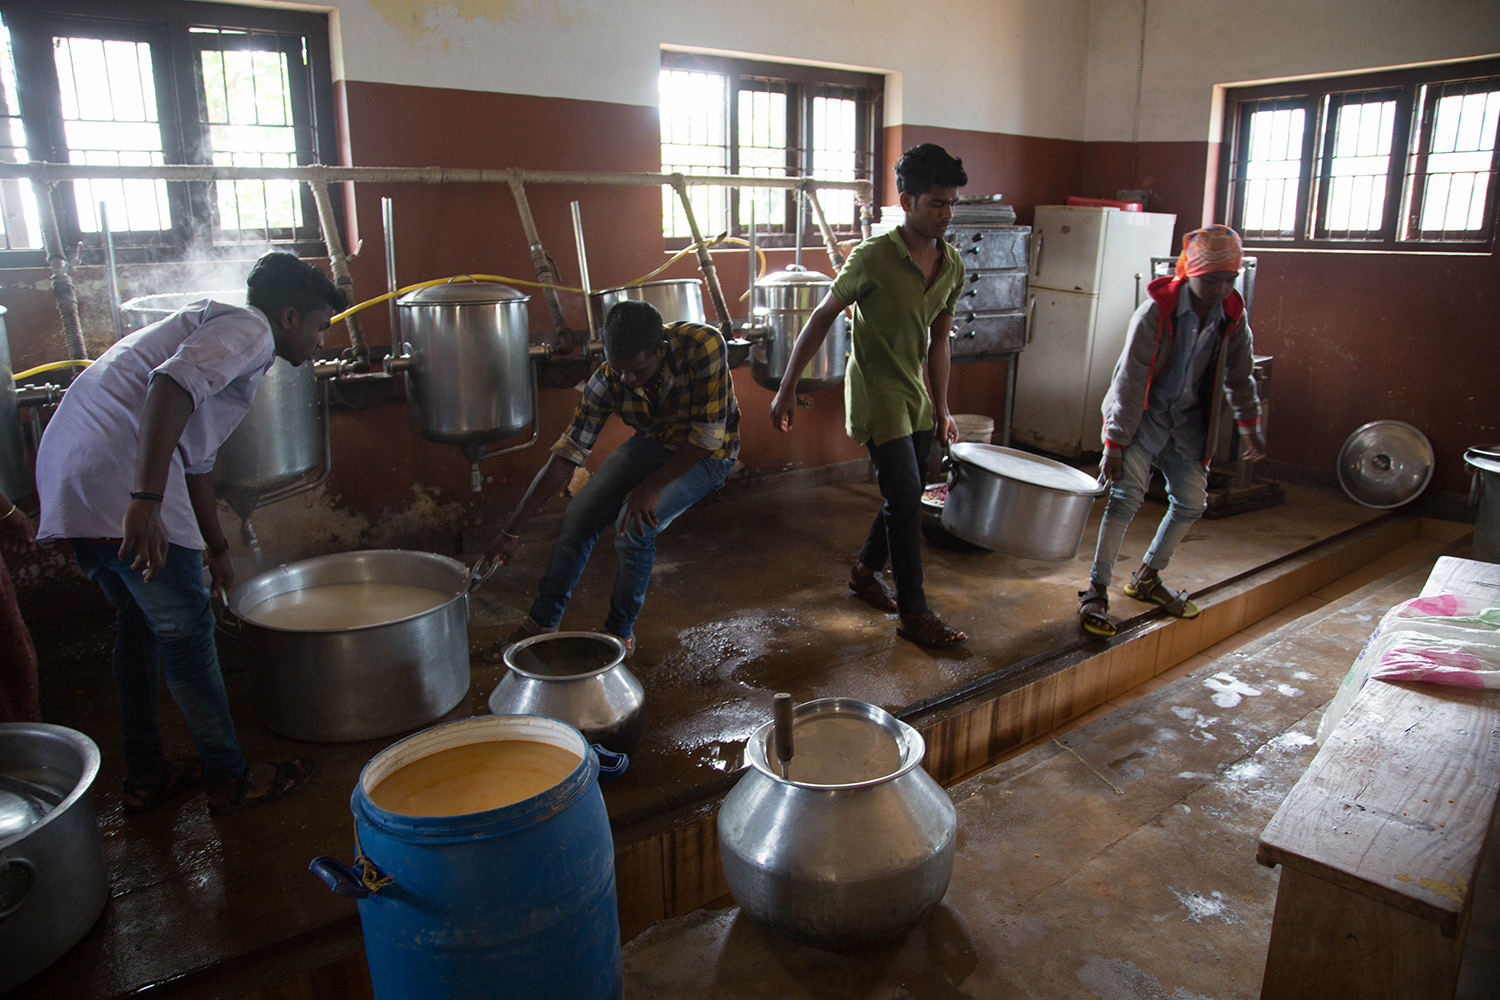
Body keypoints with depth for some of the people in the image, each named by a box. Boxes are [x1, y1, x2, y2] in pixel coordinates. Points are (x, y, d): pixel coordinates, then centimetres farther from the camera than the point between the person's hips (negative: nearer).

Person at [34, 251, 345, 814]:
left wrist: (216, 548, 44)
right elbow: (171, 386, -24)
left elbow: (196, 459, 35)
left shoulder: (211, 326, 29)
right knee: (185, 630, 0)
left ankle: (144, 774, 31)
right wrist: (147, 501, -33)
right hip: (121, 482, -11)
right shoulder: (248, 329, -3)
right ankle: (230, 778, 13)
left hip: (69, 475, 11)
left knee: (139, 621, 21)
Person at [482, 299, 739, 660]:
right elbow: (565, 457, -19)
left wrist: (652, 486, -28)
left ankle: (620, 632, -2)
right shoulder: (608, 379, -22)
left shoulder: (704, 346, -34)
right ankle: (542, 623, 10)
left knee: (634, 526, -25)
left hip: (705, 453, -4)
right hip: (651, 442, 4)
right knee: (578, 515, -10)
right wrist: (511, 530, -19)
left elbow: (706, 436, -27)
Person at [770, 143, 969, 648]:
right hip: (875, 393, -7)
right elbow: (821, 318, -10)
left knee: (906, 496, 13)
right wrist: (787, 387, -10)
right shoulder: (873, 257, -17)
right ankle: (913, 612, 0)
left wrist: (941, 407, 14)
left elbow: (938, 341, 12)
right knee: (905, 497, -10)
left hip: (916, 396, 7)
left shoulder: (952, 265, 3)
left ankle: (866, 571, 37)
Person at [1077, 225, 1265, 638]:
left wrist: (1249, 427, 16)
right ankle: (1096, 592, -13)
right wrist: (1115, 442, -21)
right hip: (1142, 415, -6)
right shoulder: (1157, 311, -20)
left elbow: (1239, 375, 13)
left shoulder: (1232, 315, -3)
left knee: (1192, 501, 6)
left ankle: (1146, 578, 27)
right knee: (1127, 495, -19)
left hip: (1188, 420, 6)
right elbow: (1130, 380, -20)